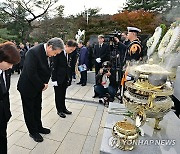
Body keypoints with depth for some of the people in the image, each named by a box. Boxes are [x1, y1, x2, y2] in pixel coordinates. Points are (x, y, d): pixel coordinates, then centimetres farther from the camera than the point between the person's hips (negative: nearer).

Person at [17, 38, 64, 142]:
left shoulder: (48, 54, -4)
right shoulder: (33, 52, -28)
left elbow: (47, 69, 7)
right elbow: (31, 73, -30)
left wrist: (45, 83, -6)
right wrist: (42, 86, -18)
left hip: (38, 86, 8)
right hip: (28, 87, -7)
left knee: (37, 108, 21)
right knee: (29, 110, 12)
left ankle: (39, 127, 41)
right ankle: (33, 132, 30)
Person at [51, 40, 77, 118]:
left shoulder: (68, 54, 5)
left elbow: (66, 66, 8)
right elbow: (54, 67, -15)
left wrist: (68, 78, 6)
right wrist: (54, 79, -15)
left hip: (65, 78, 6)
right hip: (58, 78, -6)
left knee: (63, 95, 18)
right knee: (58, 95, 9)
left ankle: (63, 108, 33)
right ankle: (59, 110, 25)